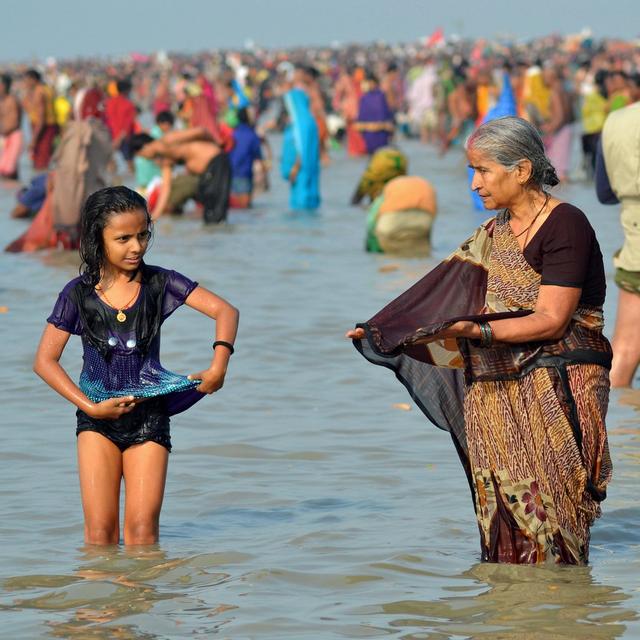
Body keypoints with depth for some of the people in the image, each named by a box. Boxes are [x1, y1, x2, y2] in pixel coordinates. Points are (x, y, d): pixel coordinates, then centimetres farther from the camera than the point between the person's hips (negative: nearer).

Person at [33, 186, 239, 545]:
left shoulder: (159, 283, -4)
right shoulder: (79, 294, -5)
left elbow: (225, 311, -6)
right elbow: (45, 360, -3)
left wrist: (219, 365, -22)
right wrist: (90, 407, -11)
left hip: (149, 416, 0)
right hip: (98, 417, 0)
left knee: (142, 531, -7)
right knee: (99, 531, -5)